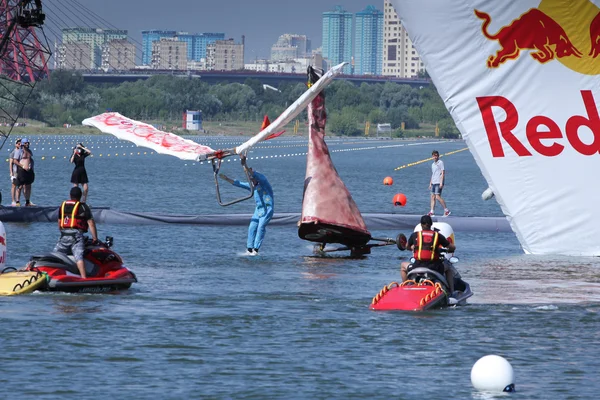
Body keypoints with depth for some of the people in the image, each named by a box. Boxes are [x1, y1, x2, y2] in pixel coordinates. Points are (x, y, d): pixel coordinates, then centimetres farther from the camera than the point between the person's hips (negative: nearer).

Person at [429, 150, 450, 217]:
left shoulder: (440, 163, -5)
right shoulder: (433, 164, 18)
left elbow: (443, 173, -11)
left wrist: (441, 182, -17)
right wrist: (430, 183, 21)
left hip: (439, 183, -8)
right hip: (433, 183, 8)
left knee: (437, 197, -12)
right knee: (433, 197, 4)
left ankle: (446, 210, -4)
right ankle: (432, 212, 4)